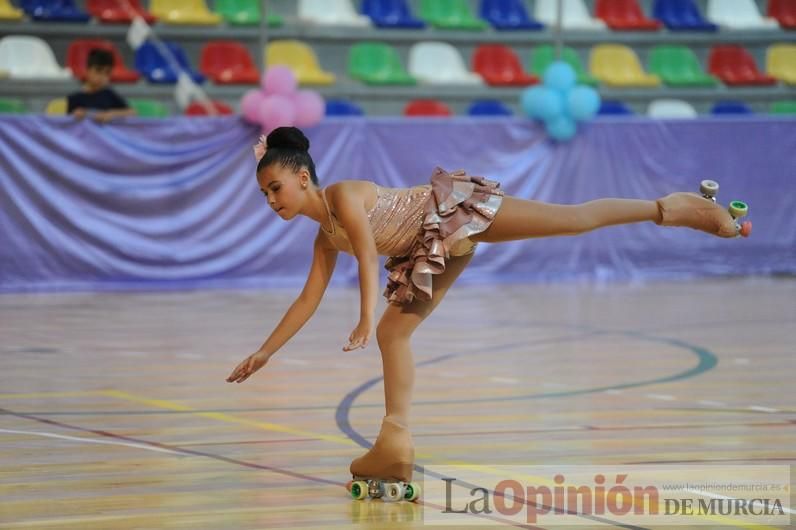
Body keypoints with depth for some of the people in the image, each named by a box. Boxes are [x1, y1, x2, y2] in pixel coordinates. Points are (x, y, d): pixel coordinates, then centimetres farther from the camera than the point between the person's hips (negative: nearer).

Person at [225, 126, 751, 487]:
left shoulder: (344, 195, -16)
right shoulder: (325, 236, 9)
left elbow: (369, 257, -29)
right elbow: (309, 300, 15)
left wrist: (366, 319, -39)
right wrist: (264, 353, 14)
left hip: (458, 211, -9)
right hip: (434, 248, 9)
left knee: (574, 218, -13)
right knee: (394, 332, 3)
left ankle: (672, 208, -5)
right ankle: (396, 446, 4)